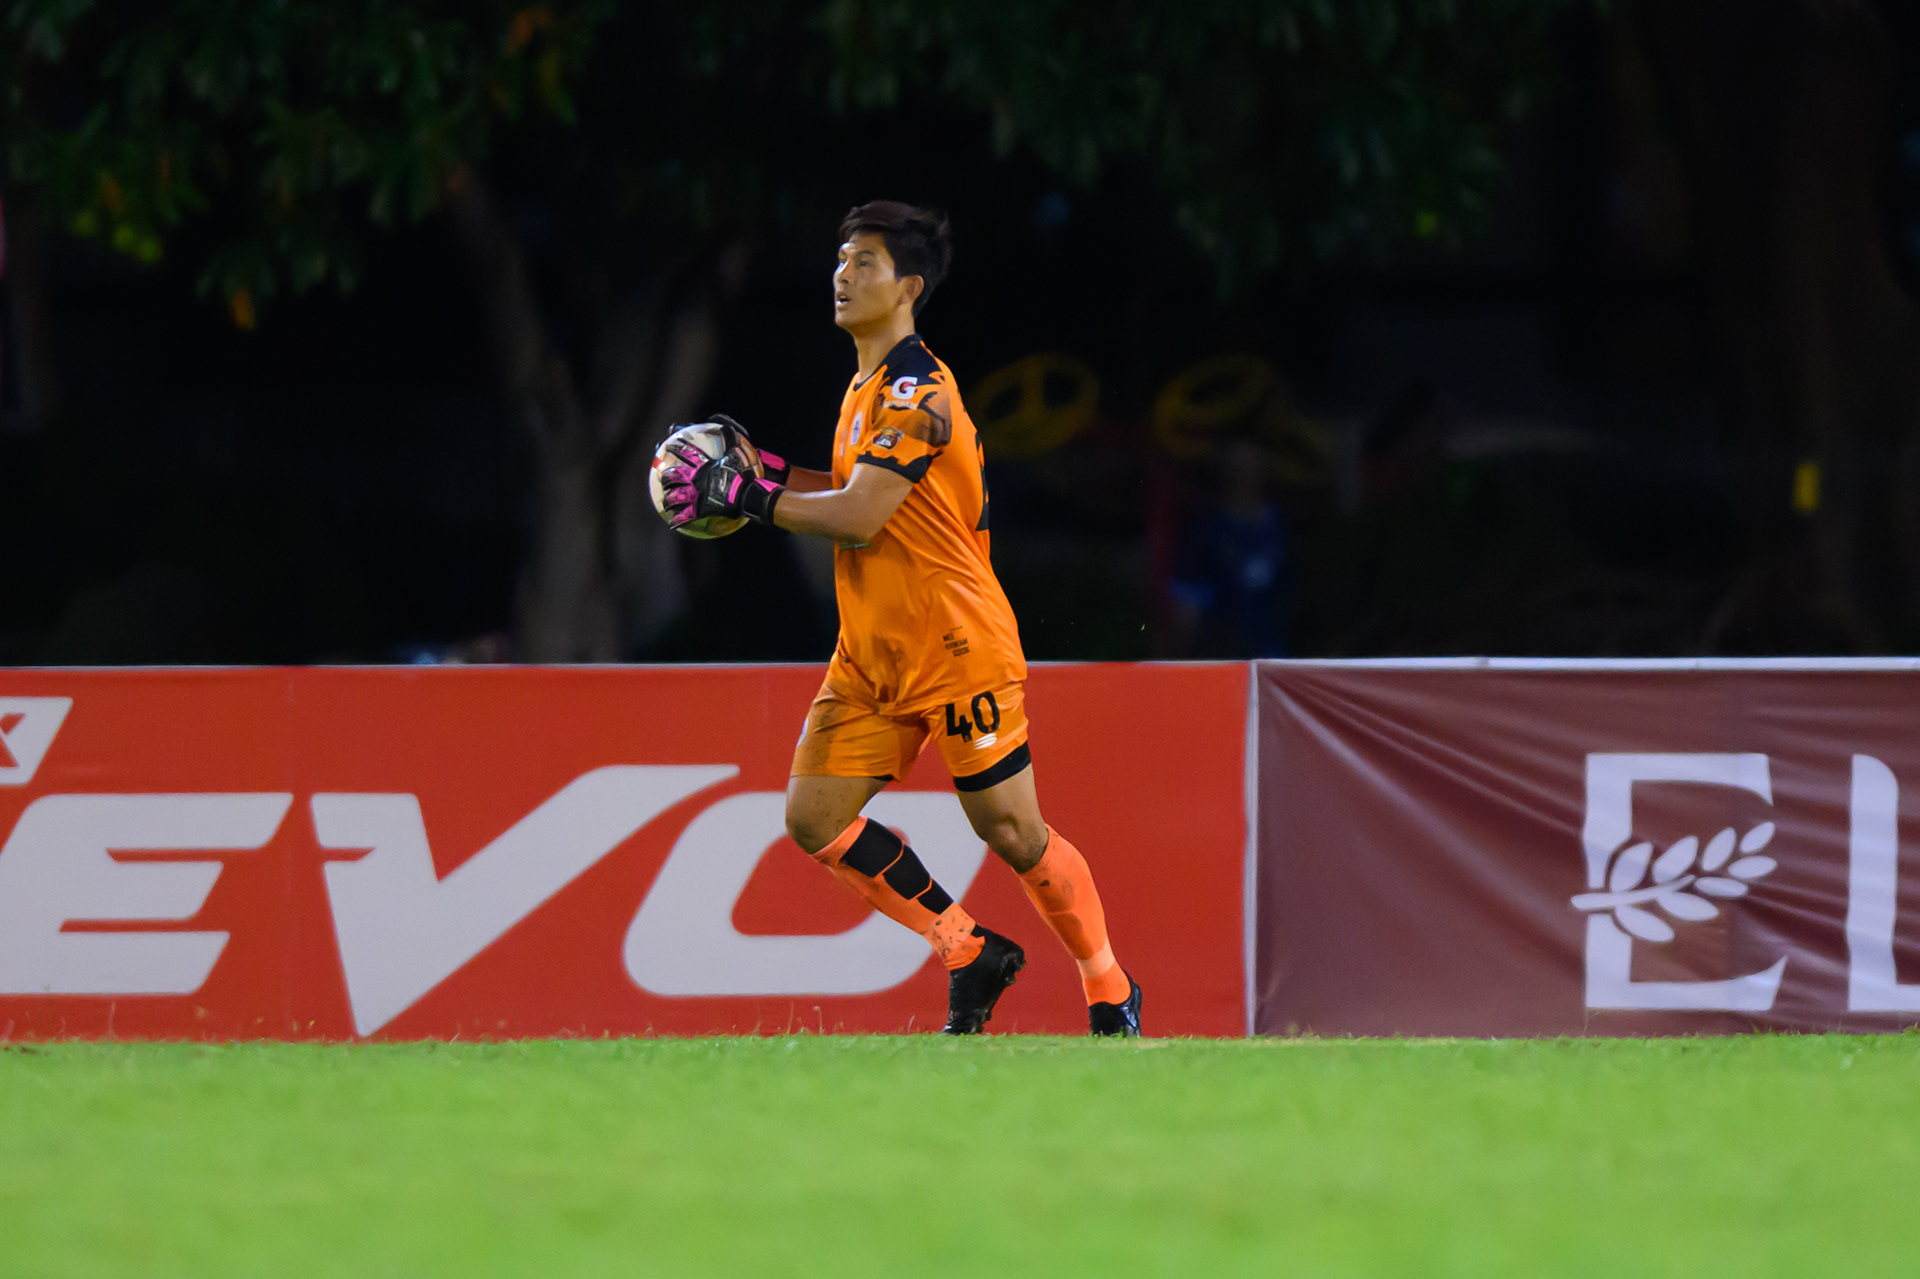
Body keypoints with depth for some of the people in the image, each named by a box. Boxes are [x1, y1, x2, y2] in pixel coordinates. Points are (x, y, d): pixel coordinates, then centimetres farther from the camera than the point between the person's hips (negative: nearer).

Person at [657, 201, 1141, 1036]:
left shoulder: (916, 391, -18)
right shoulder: (867, 386, 13)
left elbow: (858, 518, -24)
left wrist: (744, 498, -18)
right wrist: (773, 475, 9)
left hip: (956, 646, -9)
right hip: (872, 654, 9)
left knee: (1013, 835, -3)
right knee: (814, 818, -1)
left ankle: (1112, 995, 15)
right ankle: (972, 954, 12)